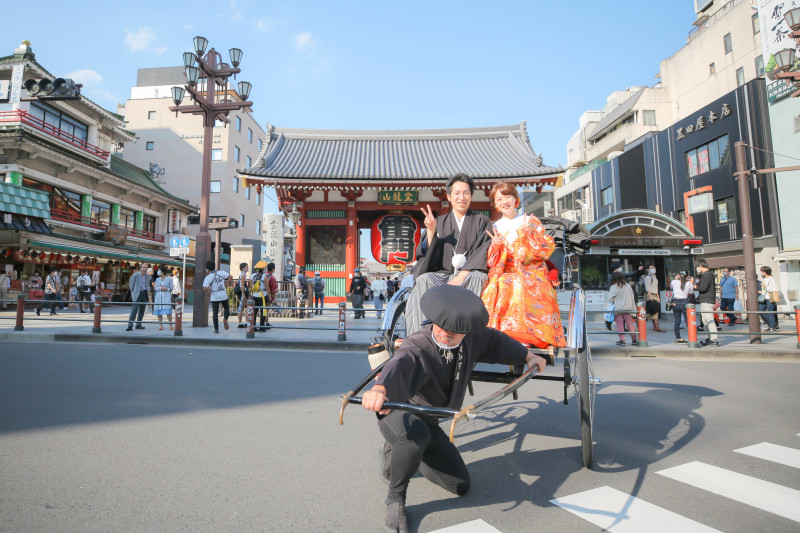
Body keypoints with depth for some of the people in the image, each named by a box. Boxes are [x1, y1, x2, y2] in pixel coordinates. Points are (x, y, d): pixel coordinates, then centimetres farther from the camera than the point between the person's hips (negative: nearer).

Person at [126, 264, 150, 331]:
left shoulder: (148, 276, 7)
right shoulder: (135, 275, -6)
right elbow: (131, 285, 4)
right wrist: (134, 293, 9)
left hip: (145, 294, 5)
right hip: (137, 294, -5)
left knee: (142, 311, 7)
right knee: (134, 310, -10)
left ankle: (138, 325, 15)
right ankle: (130, 325, -8)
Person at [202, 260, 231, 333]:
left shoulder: (208, 277, -11)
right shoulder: (221, 273, -2)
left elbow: (205, 288, -21)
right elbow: (230, 276, 6)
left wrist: (209, 290, -2)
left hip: (214, 297, -2)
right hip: (223, 295, 2)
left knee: (215, 313, 7)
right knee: (226, 308, 24)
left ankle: (216, 329, 10)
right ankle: (225, 319, -4)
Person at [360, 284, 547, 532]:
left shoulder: (472, 338, -10)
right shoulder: (418, 347, -31)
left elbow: (496, 340, 11)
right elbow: (400, 364, -54)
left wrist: (528, 356, 16)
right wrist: (379, 388, -74)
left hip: (428, 422, 7)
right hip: (397, 413, -7)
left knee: (461, 485, 10)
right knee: (416, 434, -42)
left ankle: (397, 452, 25)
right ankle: (395, 500, -13)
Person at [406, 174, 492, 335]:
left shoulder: (482, 222, 13)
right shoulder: (440, 222, 18)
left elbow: (484, 253, -1)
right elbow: (428, 254, 9)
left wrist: (463, 275, -16)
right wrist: (431, 231, -9)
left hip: (471, 274, -1)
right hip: (444, 273, 2)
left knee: (478, 278, -36)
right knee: (424, 280, -30)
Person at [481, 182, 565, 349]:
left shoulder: (530, 221, 11)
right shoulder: (494, 229, 15)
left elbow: (547, 250, 1)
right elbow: (491, 263, 10)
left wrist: (528, 233, -11)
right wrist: (495, 245, -10)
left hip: (531, 276, -1)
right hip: (505, 277, 2)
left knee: (522, 295, -33)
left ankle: (525, 339, -26)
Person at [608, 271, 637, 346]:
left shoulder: (613, 287, -8)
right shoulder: (628, 286, 5)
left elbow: (610, 299, -8)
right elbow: (632, 298, 10)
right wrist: (633, 308, 16)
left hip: (618, 309, -4)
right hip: (628, 308, 4)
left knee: (620, 325, 2)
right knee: (630, 324, 10)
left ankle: (622, 340, -3)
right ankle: (634, 339, 13)